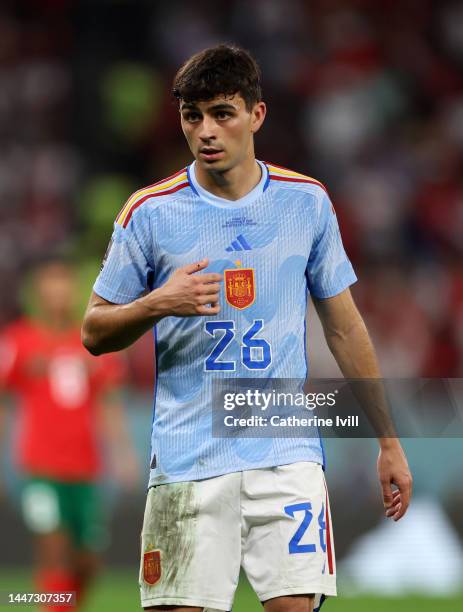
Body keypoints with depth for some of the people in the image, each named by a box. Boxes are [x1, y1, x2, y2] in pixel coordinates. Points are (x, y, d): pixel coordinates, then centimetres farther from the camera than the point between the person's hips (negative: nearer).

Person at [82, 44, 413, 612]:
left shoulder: (308, 202, 6)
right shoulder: (149, 213, 0)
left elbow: (343, 326, 14)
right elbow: (94, 334, 5)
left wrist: (387, 442, 13)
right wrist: (158, 304, -15)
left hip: (287, 457, 1)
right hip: (187, 460, -1)